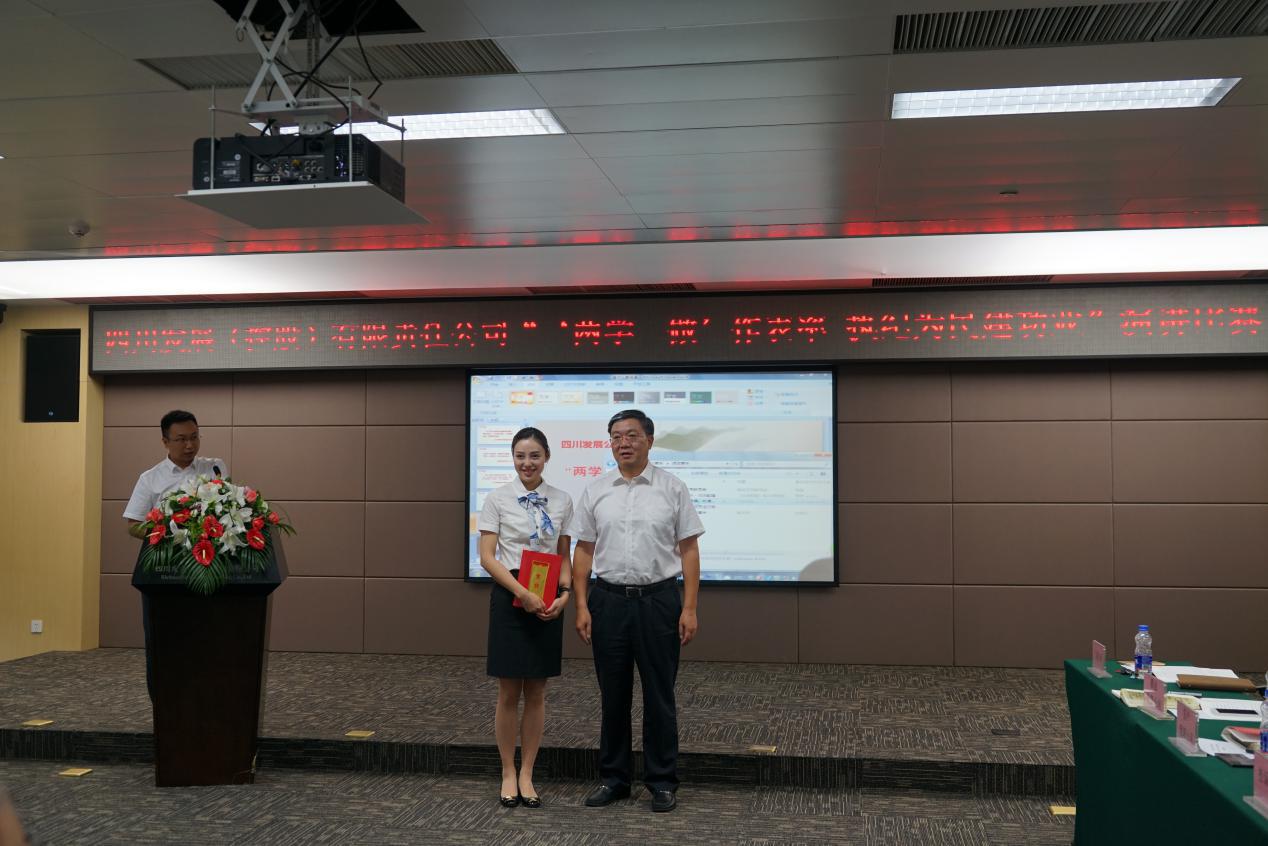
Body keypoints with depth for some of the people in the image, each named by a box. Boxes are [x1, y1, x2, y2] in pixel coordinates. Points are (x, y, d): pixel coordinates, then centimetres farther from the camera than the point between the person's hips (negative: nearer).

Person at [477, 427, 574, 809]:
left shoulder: (562, 501, 5)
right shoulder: (497, 499, -3)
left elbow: (564, 556, 10)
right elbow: (487, 556, -8)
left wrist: (564, 593, -8)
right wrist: (524, 594, -18)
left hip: (548, 601, 3)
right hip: (509, 596, -3)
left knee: (536, 693, 8)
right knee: (509, 693, 3)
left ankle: (527, 774, 20)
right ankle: (508, 773, 18)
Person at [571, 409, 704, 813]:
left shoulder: (673, 488, -1)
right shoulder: (595, 491, 5)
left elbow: (689, 550, -2)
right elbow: (584, 552, 6)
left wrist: (689, 608, -8)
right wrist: (582, 606, -1)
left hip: (658, 600, -2)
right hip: (609, 600, 2)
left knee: (659, 695, 5)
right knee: (613, 695, 10)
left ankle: (662, 782, 16)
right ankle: (613, 778, 22)